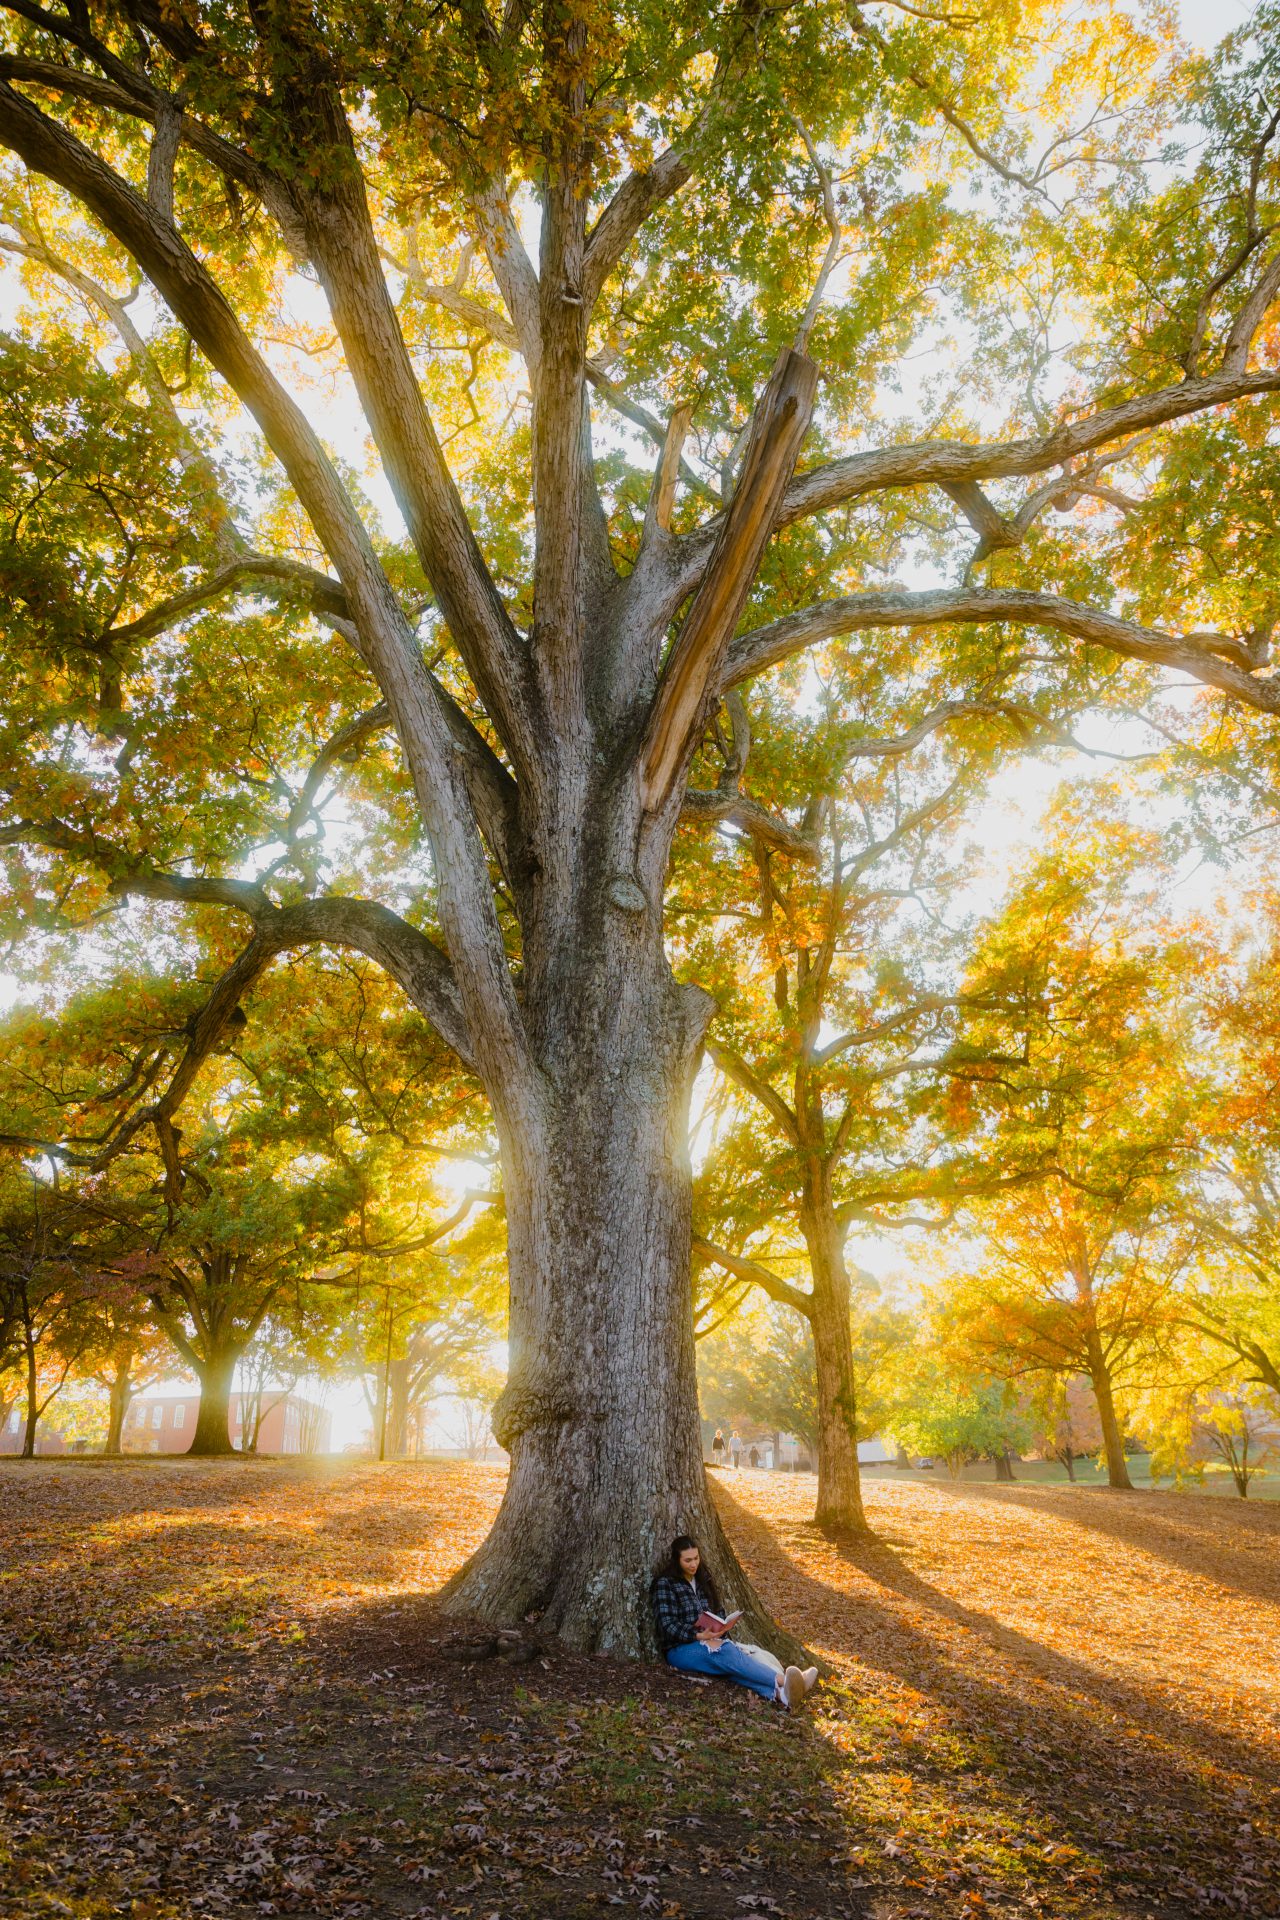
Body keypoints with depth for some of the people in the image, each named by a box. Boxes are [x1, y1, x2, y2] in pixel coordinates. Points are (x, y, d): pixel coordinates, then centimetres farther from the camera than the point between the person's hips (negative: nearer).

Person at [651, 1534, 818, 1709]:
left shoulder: (702, 1580, 18)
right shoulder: (665, 1584, -4)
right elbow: (667, 1625, -12)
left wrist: (714, 1633, -4)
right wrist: (699, 1636, -25)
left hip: (709, 1641, 6)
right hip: (681, 1649, -6)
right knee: (727, 1653, -34)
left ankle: (777, 1692, -58)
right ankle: (781, 1681, -56)